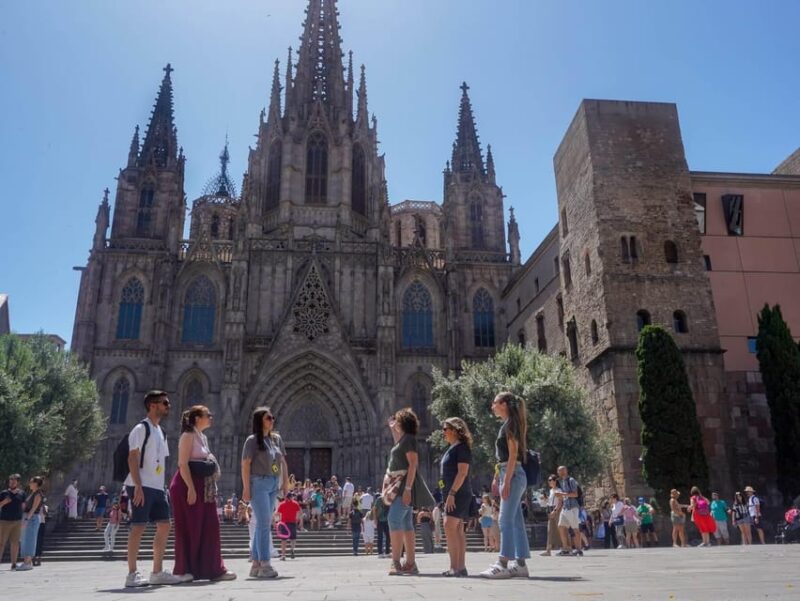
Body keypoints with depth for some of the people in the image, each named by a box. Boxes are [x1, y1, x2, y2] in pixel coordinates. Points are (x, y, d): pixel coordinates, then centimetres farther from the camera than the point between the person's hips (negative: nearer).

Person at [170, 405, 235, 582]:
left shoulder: (202, 437, 18)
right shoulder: (188, 435, -8)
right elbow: (183, 464, -17)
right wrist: (191, 488, -22)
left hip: (203, 488, 9)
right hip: (189, 486, -9)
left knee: (209, 527, 6)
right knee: (189, 529, -2)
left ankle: (213, 568, 10)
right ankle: (185, 570, 8)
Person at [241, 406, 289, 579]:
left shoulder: (277, 439, 11)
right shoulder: (252, 440, -5)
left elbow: (283, 462, 15)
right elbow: (245, 464, -9)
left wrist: (285, 483, 10)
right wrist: (246, 488, -14)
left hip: (273, 485, 6)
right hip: (259, 483, -6)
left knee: (263, 523, 9)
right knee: (264, 523, -10)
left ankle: (256, 564, 17)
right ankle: (265, 565, -7)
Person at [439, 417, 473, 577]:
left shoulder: (462, 447, -9)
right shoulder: (452, 448, 19)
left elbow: (462, 472, -18)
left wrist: (452, 493, -22)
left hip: (459, 494, -10)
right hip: (452, 495, 10)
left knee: (449, 526, -16)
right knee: (457, 530, 8)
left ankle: (455, 566, -16)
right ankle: (460, 567, 10)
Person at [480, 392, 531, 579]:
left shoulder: (510, 424, -9)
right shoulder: (507, 426, 18)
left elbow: (513, 454, -16)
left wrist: (506, 481, -19)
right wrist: (497, 478, 19)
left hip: (512, 474, -10)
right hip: (510, 474, 10)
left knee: (506, 519, -10)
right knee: (516, 521, 8)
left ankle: (503, 564, -10)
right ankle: (520, 564, 11)